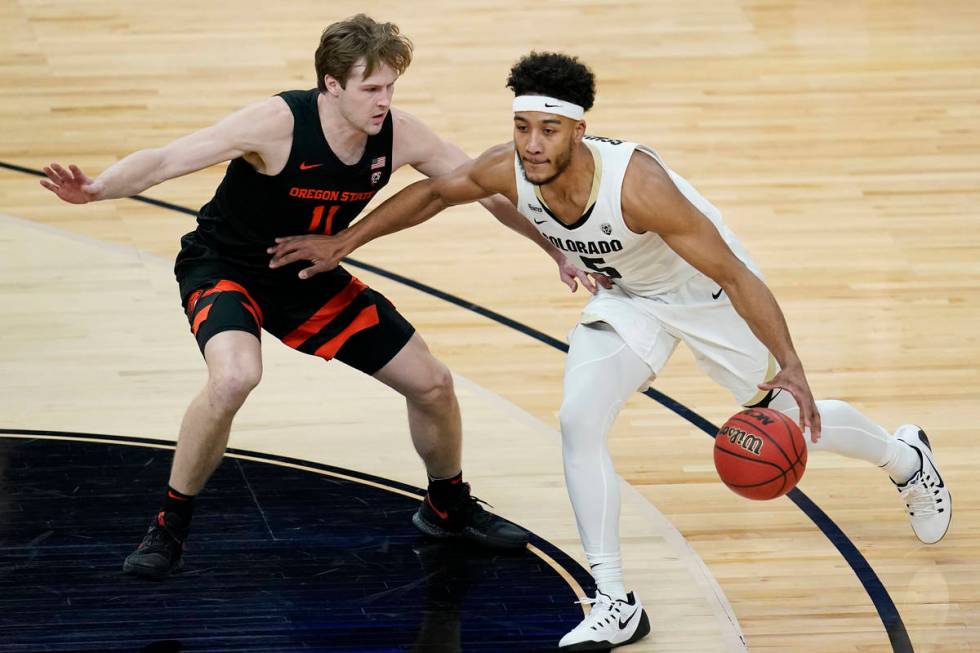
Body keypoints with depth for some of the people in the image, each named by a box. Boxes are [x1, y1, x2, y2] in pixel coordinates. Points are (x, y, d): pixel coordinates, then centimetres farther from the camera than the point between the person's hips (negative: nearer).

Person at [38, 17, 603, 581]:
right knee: (235, 376, -37)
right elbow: (167, 160, -33)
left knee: (432, 382, 6)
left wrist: (559, 250, -2)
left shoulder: (398, 136, -16)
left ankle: (448, 508, 35)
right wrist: (96, 189, -51)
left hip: (306, 276, 6)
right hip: (225, 266, -6)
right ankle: (170, 526, -15)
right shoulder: (279, 124, -30)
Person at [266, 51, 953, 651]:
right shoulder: (509, 169, -26)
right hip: (627, 297, 5)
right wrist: (341, 244, -1)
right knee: (579, 423, -14)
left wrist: (791, 369, -37)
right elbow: (433, 192, -3)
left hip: (708, 289, -4)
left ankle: (906, 457, 43)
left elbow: (735, 275, -34)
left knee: (787, 422, 8)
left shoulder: (637, 184, -41)